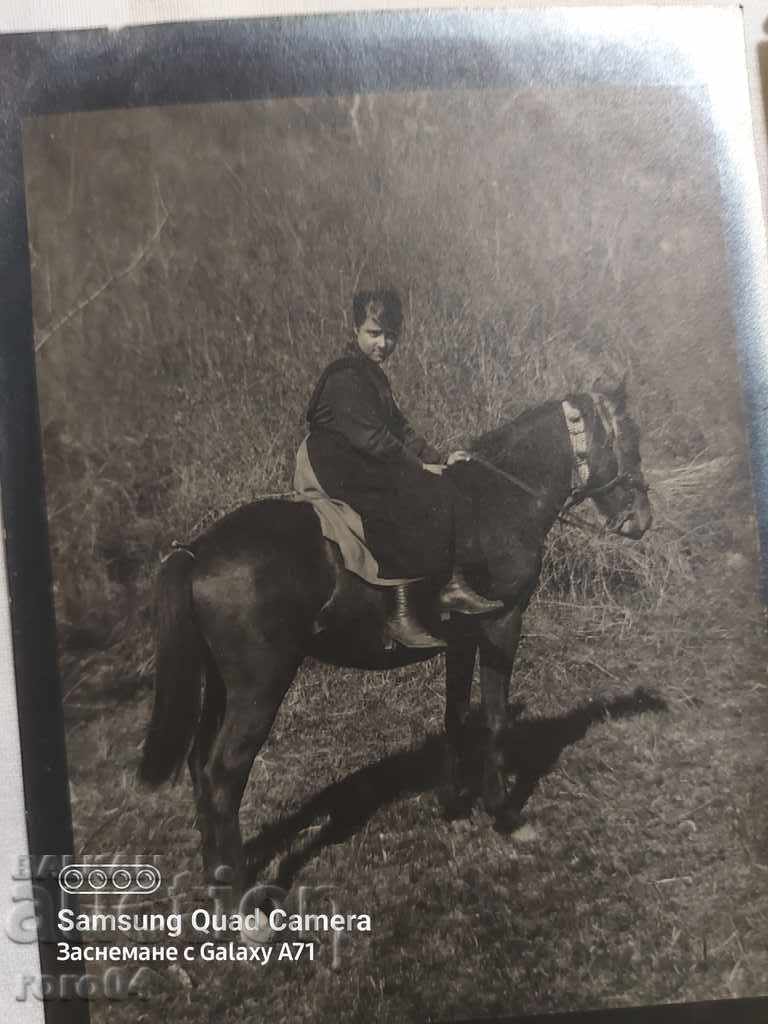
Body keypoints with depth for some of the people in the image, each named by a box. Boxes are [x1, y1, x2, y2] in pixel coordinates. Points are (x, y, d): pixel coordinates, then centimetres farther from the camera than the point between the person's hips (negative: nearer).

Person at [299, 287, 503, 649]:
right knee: (414, 508, -27)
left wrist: (437, 459, 8)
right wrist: (420, 467, -14)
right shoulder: (345, 378, -14)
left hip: (371, 467, 10)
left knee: (450, 495, -1)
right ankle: (401, 615, -24)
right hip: (345, 475, -10)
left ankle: (455, 584, -7)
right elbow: (373, 438, -21)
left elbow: (398, 428, 19)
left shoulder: (372, 375, 19)